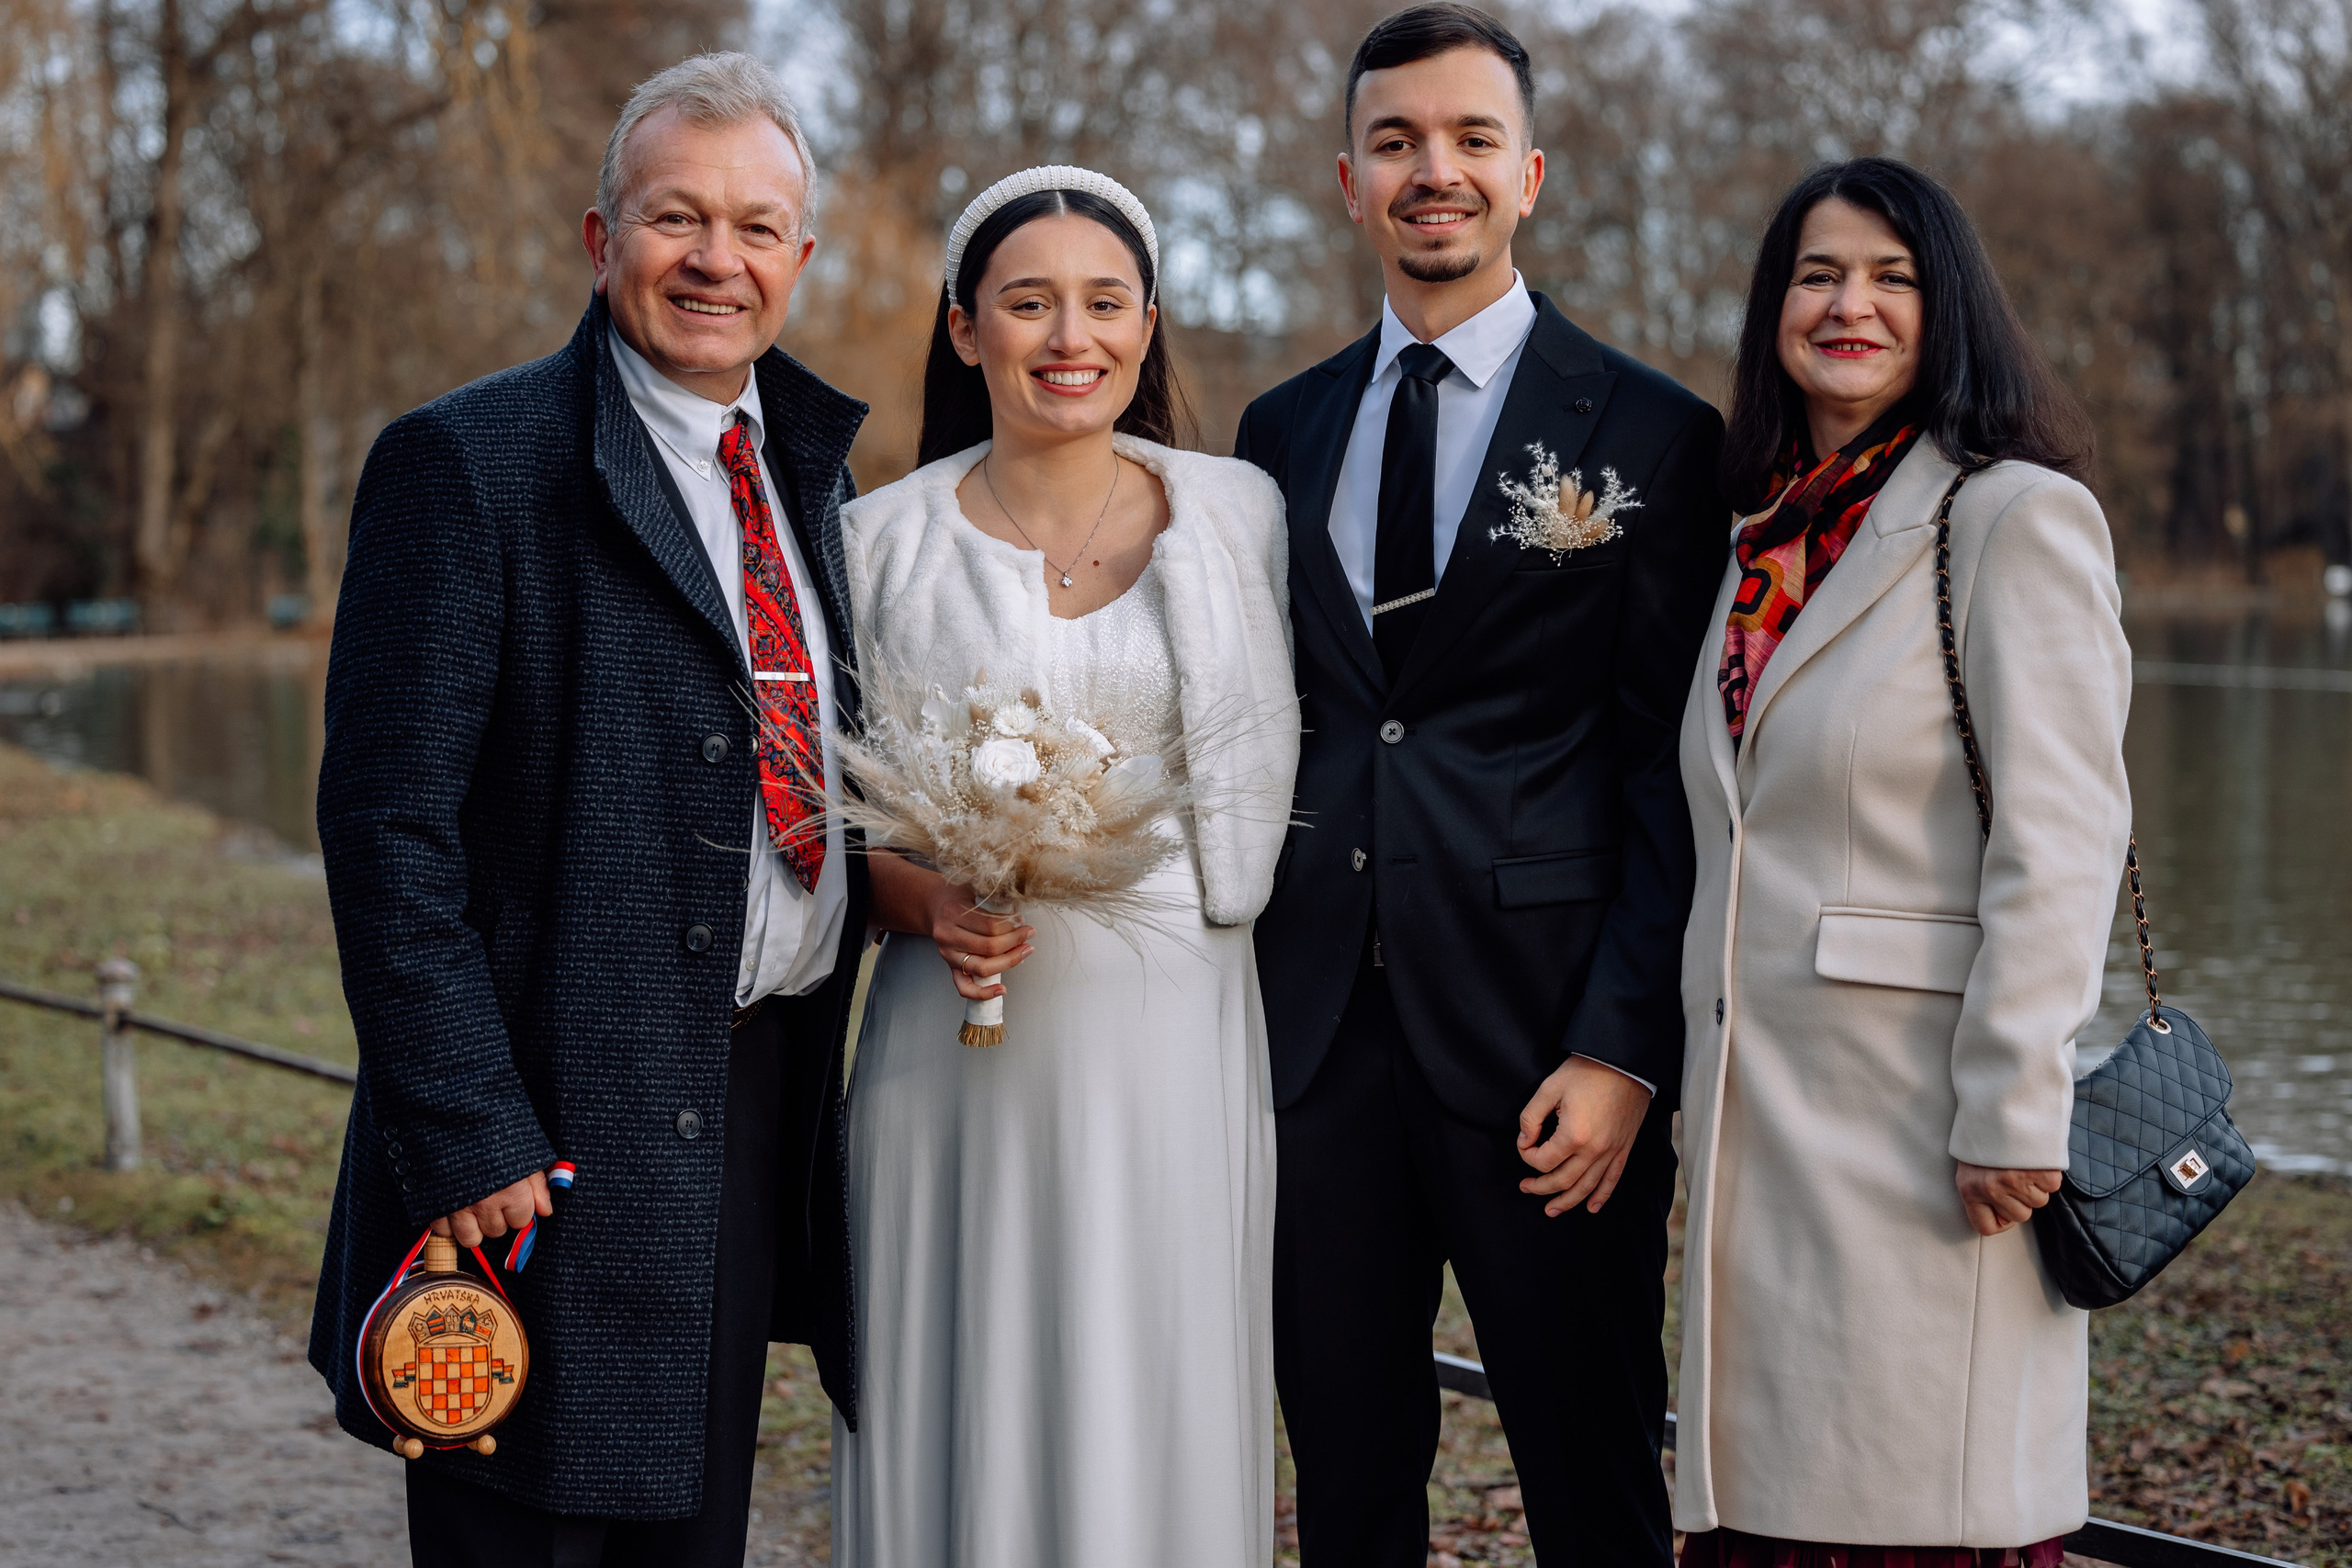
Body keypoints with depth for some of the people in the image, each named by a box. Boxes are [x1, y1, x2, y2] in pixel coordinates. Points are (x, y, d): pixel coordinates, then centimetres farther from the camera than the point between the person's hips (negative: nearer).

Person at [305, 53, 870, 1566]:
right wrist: (462, 1139, -20)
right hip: (559, 1131, -7)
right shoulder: (469, 463, -10)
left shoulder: (808, 467, 13)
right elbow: (389, 828, -15)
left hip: (756, 1118, 7)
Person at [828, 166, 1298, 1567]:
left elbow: (1266, 780, 12)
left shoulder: (1239, 513, 5)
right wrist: (931, 907, -10)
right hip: (960, 1043, 0)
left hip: (1170, 1034, 0)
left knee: (1158, 1414, 2)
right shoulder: (886, 540, 4)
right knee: (963, 1408, 2)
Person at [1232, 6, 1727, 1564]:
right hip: (1317, 1027, 4)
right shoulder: (1283, 431, 12)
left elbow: (1672, 773, -5)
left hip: (1543, 1039, -4)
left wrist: (1626, 1048, -13)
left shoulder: (1650, 435, -1)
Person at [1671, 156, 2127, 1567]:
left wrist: (2012, 1114, -18)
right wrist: (1708, 1090, 17)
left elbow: (2061, 841, -13)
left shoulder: (2014, 515, -7)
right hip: (1763, 1113, 7)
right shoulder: (1770, 537, 16)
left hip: (1921, 1120, -7)